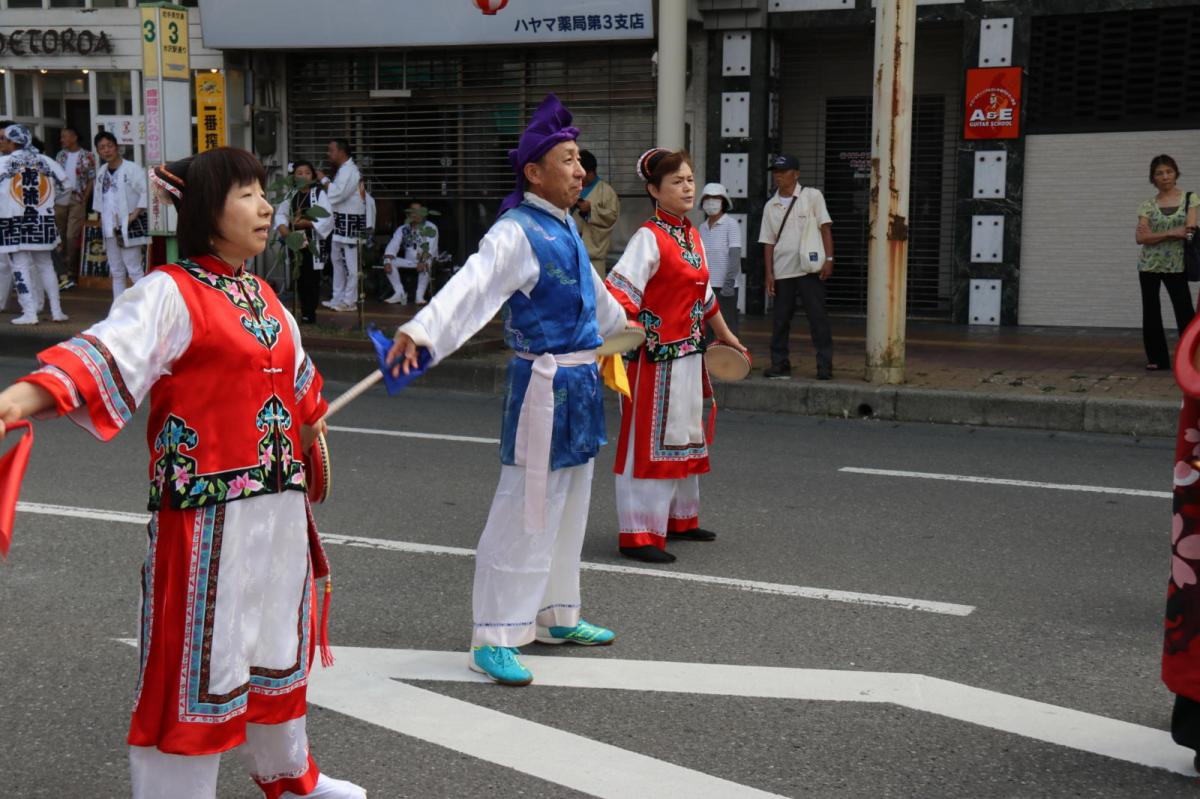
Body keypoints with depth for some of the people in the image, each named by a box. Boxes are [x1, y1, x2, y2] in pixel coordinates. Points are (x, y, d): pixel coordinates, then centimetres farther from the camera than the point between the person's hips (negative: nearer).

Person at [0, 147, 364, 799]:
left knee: (277, 642, 22)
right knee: (199, 656, -2)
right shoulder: (171, 293, -12)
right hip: (206, 507, -8)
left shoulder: (262, 297, 13)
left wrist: (308, 420, 48)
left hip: (278, 501, 8)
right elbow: (109, 351, -28)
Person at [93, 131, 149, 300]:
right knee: (116, 273, 12)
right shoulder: (102, 172, 12)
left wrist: (135, 215, -17)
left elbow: (146, 193, -15)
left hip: (130, 227, -7)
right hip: (110, 229, 7)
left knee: (134, 270, -11)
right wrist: (101, 215, 10)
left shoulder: (132, 168, -10)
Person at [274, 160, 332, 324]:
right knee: (300, 277, 9)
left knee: (312, 278, -3)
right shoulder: (291, 194, 9)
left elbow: (328, 217, -11)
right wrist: (283, 227, -19)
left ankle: (310, 312, 2)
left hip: (314, 242, -4)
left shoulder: (318, 193, -3)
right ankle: (304, 311, 19)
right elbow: (280, 213, 0)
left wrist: (308, 223, -19)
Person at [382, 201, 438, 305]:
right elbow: (392, 247, -5)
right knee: (391, 262, -19)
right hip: (409, 262, 4)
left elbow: (431, 248, -19)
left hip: (426, 260, -4)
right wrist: (387, 261, -23)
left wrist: (422, 261, -36)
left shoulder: (430, 228, -5)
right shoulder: (402, 229, 5)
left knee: (425, 264, -38)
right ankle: (400, 293, -16)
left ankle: (420, 296, -32)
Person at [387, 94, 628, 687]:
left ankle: (556, 617, 33)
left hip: (580, 382, 9)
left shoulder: (565, 227, 11)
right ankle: (493, 639, 4)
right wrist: (420, 332, -48)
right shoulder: (517, 232, -17)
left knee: (568, 508, 18)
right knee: (525, 514, -5)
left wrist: (618, 324, 46)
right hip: (544, 386, -9)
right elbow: (471, 287, -32)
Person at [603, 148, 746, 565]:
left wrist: (726, 335, 31)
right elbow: (619, 291, -25)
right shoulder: (650, 237, -14)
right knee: (649, 440, -4)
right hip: (656, 354, -9)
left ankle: (679, 518, 32)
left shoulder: (691, 236, 12)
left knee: (684, 436, 18)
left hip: (688, 354, 9)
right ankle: (638, 534, 1)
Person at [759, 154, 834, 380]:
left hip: (810, 268, -4)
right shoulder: (771, 206, 12)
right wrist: (769, 273, 4)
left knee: (817, 316, -4)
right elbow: (768, 241, 11)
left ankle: (825, 364, -1)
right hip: (782, 271, 4)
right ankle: (780, 363, 13)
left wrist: (829, 259, -8)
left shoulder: (812, 196, 3)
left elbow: (825, 227, 1)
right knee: (780, 318, 5)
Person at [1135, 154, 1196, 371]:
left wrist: (1153, 234, -16)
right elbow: (1140, 237, -9)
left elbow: (1190, 228, -11)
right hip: (1149, 265, 2)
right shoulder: (1147, 205, 3)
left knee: (1184, 312, -5)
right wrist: (1171, 233, -19)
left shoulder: (1190, 199, 2)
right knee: (1151, 312, 4)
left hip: (1176, 266, -2)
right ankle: (1157, 358, 13)